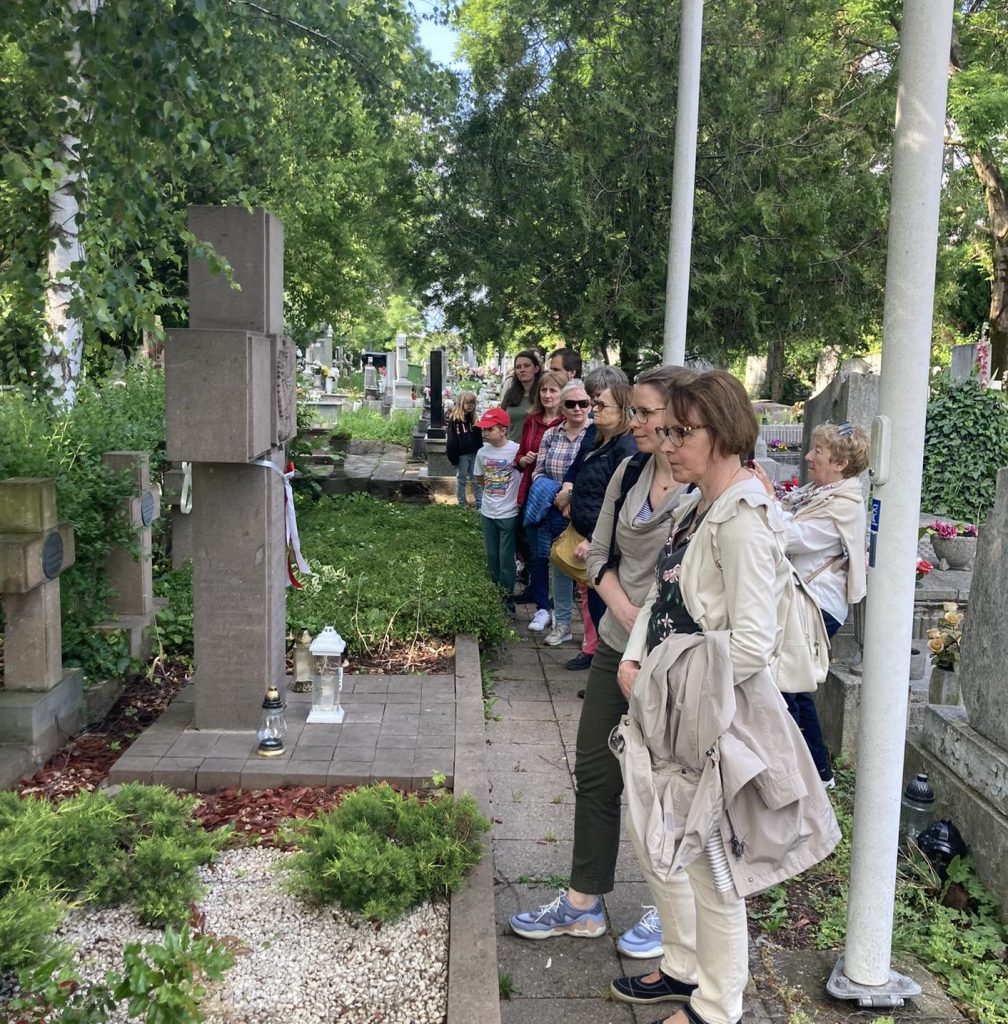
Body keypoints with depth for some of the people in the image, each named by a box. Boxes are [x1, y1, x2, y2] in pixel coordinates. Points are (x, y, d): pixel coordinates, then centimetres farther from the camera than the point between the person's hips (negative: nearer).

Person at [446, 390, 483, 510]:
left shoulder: (474, 419, 9)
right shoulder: (454, 419, -8)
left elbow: (479, 438, 13)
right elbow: (451, 440, -11)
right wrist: (452, 456, -14)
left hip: (474, 454, 5)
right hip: (461, 455, -5)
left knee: (477, 480, 5)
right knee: (461, 480, 9)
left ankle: (480, 504, 8)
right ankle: (463, 504, 18)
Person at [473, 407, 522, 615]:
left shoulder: (516, 451, -17)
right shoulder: (482, 452, -1)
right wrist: (493, 490, 3)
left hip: (508, 515, -5)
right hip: (487, 513, 5)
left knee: (506, 558, 2)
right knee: (492, 557, 16)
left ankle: (508, 599, 14)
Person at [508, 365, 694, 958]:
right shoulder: (630, 472, 5)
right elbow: (600, 554, 7)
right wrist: (629, 615, -6)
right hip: (619, 645, 7)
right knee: (596, 771, 14)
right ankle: (583, 905, 30)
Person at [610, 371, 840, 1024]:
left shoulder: (743, 520, -20)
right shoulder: (696, 508, 8)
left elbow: (751, 644, -25)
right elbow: (660, 598, 15)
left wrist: (662, 683, -17)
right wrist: (633, 662, -1)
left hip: (712, 718, -9)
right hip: (665, 709, 9)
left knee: (709, 866, 7)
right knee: (655, 846, 21)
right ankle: (684, 970, 43)